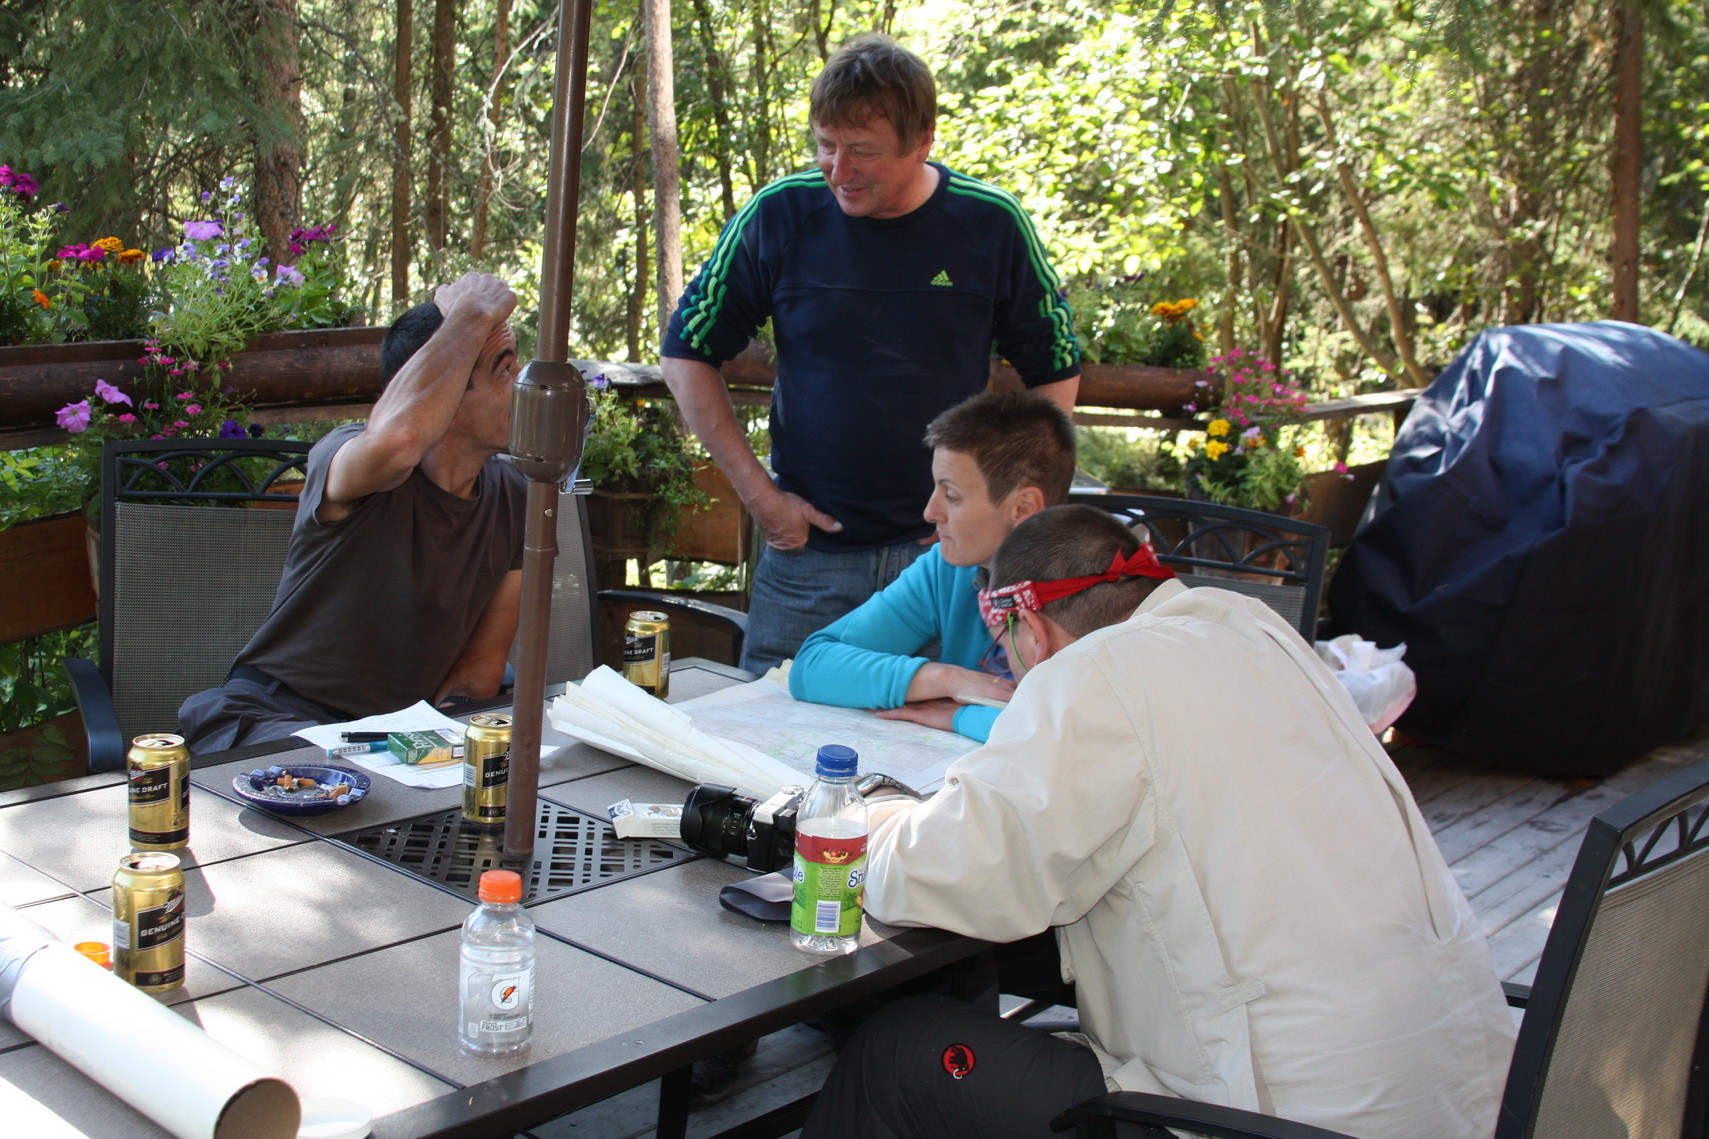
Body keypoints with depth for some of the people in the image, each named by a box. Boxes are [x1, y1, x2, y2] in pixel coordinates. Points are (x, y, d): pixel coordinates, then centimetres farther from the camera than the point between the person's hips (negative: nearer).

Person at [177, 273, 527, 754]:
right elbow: (395, 439, -45)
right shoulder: (346, 457, -17)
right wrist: (471, 315, -30)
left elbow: (481, 666, 6)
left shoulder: (515, 500, 2)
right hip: (277, 715, -6)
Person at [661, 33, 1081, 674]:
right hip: (806, 552, 1)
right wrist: (756, 491, -1)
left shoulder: (991, 224, -3)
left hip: (946, 551, 0)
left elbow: (1056, 376, 7)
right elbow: (687, 354, 4)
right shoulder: (779, 215, -3)